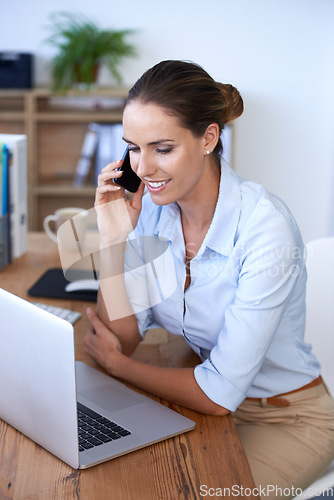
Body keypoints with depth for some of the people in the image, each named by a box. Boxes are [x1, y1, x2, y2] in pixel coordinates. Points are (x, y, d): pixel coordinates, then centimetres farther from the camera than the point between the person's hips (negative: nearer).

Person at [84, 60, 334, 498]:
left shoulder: (265, 226, -28)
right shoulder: (148, 207, -9)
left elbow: (218, 393, -26)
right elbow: (121, 339, -10)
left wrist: (117, 363, -13)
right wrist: (113, 240, -20)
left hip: (285, 421, -4)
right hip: (202, 403, 5)